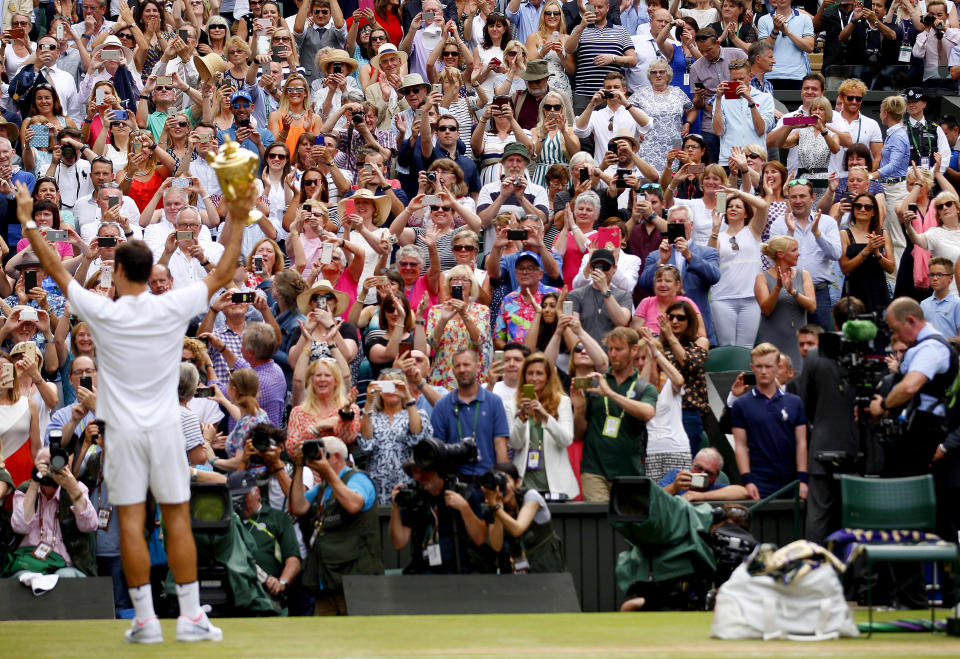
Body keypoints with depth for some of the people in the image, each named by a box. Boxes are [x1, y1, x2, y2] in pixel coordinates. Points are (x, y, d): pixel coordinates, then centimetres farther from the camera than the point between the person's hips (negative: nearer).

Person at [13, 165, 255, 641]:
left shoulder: (103, 313, -6)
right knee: (177, 519, 4)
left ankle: (145, 620, 0)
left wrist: (27, 222, 13)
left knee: (131, 521, 1)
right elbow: (221, 276, 7)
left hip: (123, 431, -1)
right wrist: (237, 224, 12)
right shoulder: (173, 309, -4)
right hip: (166, 428, 1)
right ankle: (191, 617, 5)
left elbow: (55, 269, 4)